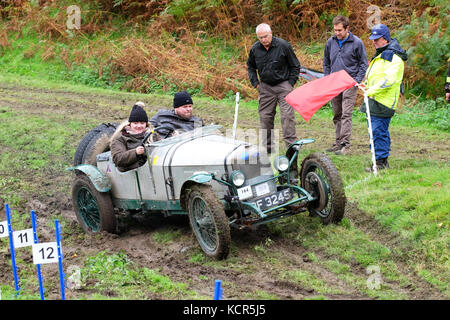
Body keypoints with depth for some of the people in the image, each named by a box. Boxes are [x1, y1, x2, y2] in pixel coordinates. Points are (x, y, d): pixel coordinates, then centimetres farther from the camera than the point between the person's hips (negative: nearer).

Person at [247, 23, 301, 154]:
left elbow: (295, 66, 1)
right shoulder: (255, 49, 1)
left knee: (287, 115, -11)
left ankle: (291, 144, -9)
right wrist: (256, 83, 10)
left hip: (283, 85, -3)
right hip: (265, 87, 4)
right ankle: (267, 146, 14)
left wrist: (291, 83, -3)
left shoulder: (283, 45, -10)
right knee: (265, 116, 5)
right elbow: (250, 67, 20)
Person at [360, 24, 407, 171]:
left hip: (383, 102, -10)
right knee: (381, 131, 13)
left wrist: (371, 91, -22)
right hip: (376, 99, 10)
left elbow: (389, 80, -23)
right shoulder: (381, 54, 19)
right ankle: (383, 161, 20)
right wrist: (367, 85, 16)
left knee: (378, 131, -10)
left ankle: (380, 161, -6)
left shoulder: (393, 57, -15)